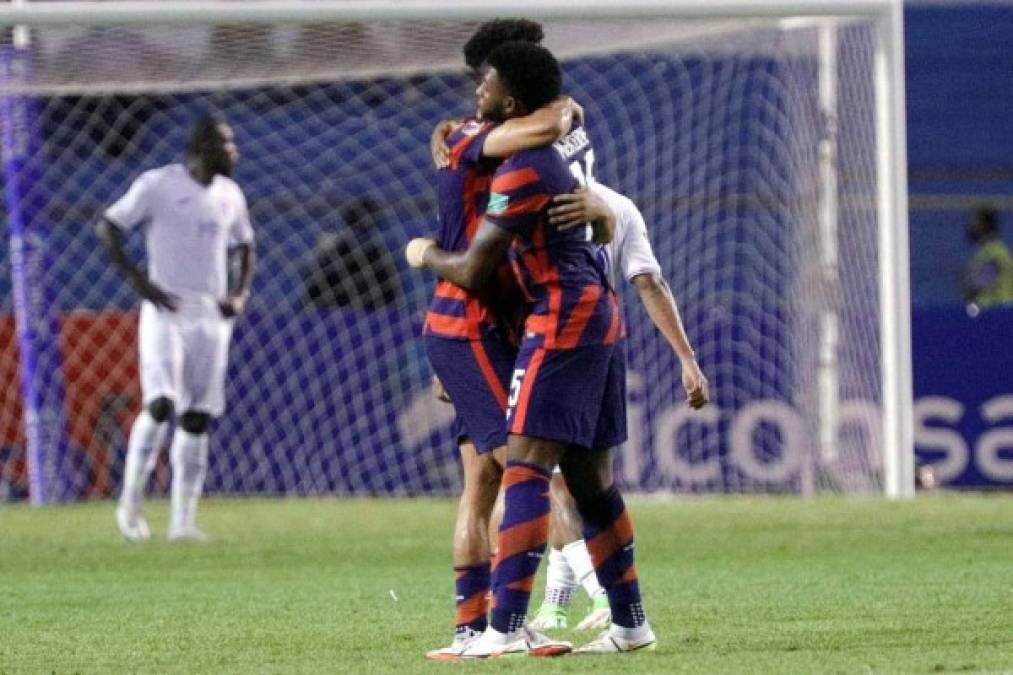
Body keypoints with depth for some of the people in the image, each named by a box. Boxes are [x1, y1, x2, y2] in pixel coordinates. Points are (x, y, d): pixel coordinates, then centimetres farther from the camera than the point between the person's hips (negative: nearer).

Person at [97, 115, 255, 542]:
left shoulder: (229, 195, 12)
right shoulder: (158, 185, -6)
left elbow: (244, 246, 24)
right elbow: (108, 228, -6)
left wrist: (241, 292, 6)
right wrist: (139, 282, -14)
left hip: (212, 315, 6)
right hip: (166, 311, -6)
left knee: (197, 418, 3)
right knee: (161, 404, -19)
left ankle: (183, 520, 5)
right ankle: (130, 502, -4)